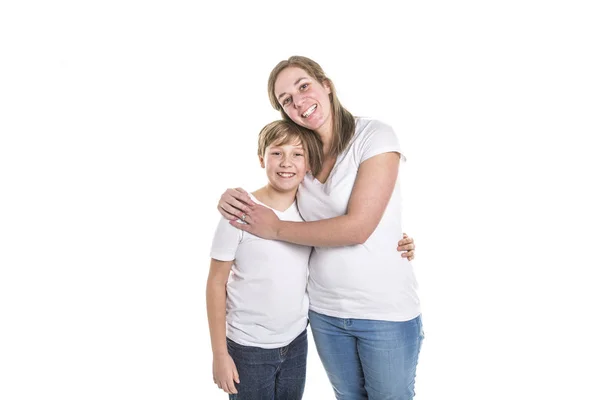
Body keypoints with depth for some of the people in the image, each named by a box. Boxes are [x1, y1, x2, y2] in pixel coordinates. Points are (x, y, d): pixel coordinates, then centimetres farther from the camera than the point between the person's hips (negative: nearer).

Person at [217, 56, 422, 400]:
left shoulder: (375, 136, -13)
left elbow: (357, 227, -21)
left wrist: (276, 229, -13)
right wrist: (235, 199, -8)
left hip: (386, 311, -5)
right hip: (325, 310, 5)